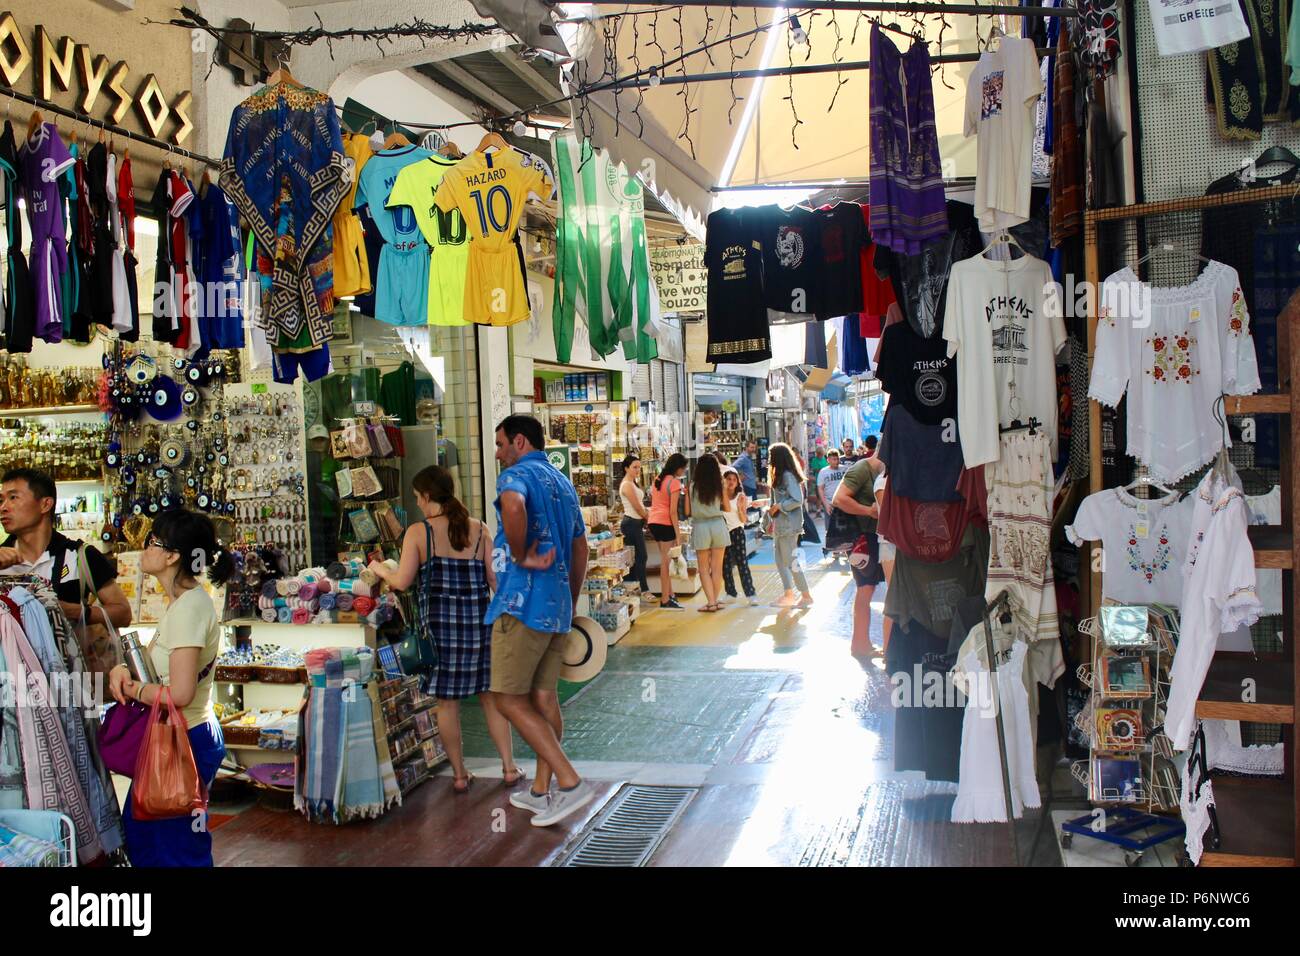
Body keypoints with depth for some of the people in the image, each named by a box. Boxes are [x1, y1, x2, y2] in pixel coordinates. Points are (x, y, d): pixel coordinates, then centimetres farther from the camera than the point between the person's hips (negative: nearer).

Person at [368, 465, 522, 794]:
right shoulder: (478, 529, 3)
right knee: (490, 695, 14)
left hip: (440, 622, -2)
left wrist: (381, 570, 14)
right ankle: (509, 767, 16)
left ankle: (459, 775, 15)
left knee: (447, 701, 8)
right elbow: (495, 577, 2)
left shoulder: (418, 532, -5)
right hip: (479, 619, 3)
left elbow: (402, 582, -6)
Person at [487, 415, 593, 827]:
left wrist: (520, 556, -20)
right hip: (558, 605, 9)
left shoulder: (517, 474, -7)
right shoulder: (564, 483, 20)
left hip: (523, 603, -9)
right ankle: (541, 790, 20)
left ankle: (570, 782, -8)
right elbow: (580, 548, 24)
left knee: (510, 699, -3)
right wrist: (571, 605, 28)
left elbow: (513, 505, -34)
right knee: (544, 698, 13)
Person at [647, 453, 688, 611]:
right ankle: (665, 601, 0)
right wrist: (678, 534, -12)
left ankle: (670, 595, 20)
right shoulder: (675, 482, -10)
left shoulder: (658, 479, 14)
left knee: (665, 560, 15)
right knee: (666, 561, -3)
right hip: (665, 523, -8)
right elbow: (673, 511, -14)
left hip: (653, 521, 8)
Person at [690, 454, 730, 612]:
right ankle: (714, 600, 13)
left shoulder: (693, 487, -6)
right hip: (718, 524, 1)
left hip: (700, 527, -1)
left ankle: (711, 601, 0)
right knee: (717, 567, 9)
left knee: (704, 568, 7)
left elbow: (688, 511, -3)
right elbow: (727, 508, 4)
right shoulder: (720, 487, -3)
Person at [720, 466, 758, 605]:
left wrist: (740, 508, -17)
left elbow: (744, 519, -1)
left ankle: (751, 594, -9)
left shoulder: (741, 497, 0)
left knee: (742, 563, -8)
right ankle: (730, 593, 19)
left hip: (737, 531, -2)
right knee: (725, 565, 7)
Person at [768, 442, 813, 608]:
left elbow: (797, 500, -22)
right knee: (780, 561, 11)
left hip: (789, 525, -10)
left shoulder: (788, 475, -16)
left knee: (791, 561, -4)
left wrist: (779, 506, -14)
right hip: (780, 525, 10)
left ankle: (806, 595, 5)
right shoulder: (780, 475, 13)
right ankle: (789, 595, 18)